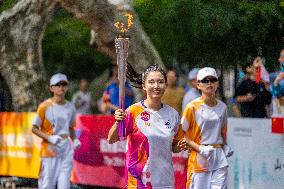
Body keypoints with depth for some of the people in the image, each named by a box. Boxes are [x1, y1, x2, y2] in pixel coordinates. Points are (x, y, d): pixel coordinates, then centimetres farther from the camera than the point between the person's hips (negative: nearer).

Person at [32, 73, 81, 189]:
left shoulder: (70, 107, 9)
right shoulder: (45, 106, -6)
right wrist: (49, 138, -17)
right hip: (49, 149, -4)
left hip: (66, 149, 4)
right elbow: (34, 128, -4)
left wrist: (74, 140, 3)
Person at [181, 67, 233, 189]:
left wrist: (225, 146, 4)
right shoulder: (193, 107, -5)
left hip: (219, 157, 4)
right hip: (199, 159, -4)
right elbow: (182, 134, -5)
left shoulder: (222, 107, 9)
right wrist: (200, 149, -16)